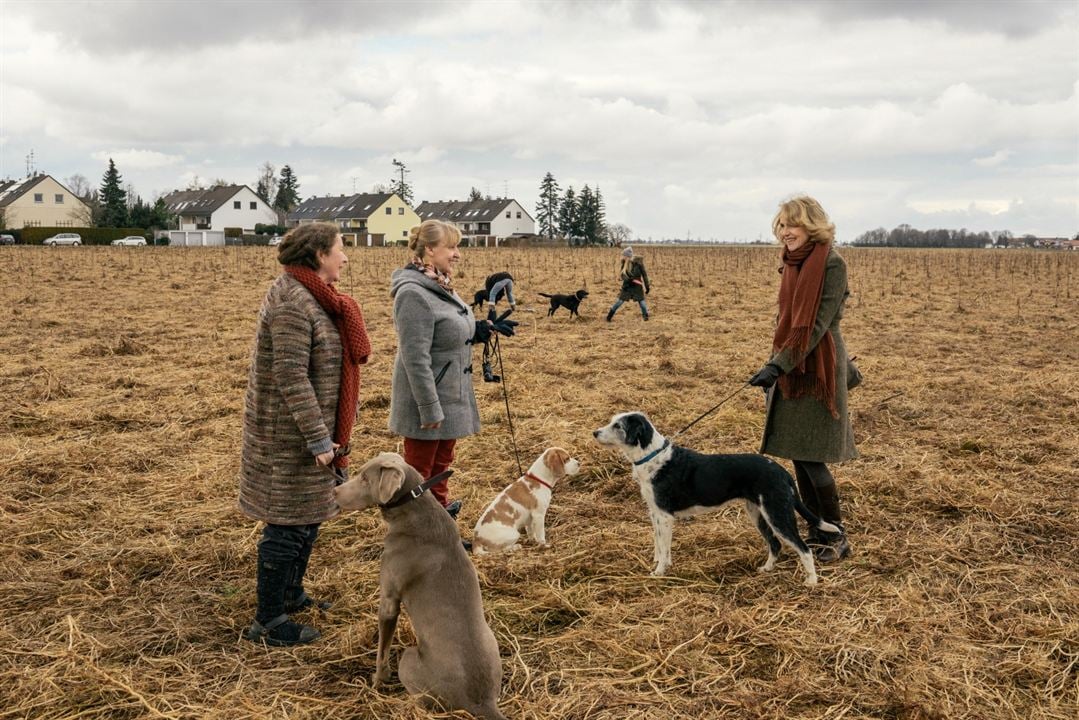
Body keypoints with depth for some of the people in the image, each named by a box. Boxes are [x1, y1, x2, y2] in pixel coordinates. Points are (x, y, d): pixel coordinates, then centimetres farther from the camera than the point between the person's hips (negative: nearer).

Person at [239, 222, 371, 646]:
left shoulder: (313, 296, 10)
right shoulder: (292, 304, -22)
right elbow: (291, 377, -26)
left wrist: (326, 432, 21)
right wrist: (318, 439, -24)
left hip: (313, 428, 10)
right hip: (291, 436, -10)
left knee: (310, 515, 21)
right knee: (288, 524, -2)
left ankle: (291, 595, 38)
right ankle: (268, 622, 10)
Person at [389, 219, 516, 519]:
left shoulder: (440, 285, 6)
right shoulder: (414, 294, -23)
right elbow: (415, 359, -25)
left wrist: (484, 328, 2)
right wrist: (429, 409, -23)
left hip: (451, 396, 9)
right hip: (429, 399, -9)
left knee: (441, 465, 20)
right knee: (419, 471, 5)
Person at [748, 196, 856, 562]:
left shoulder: (831, 264, -14)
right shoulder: (792, 264, 11)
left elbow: (818, 324, -20)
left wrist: (777, 365, -25)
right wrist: (774, 367, 20)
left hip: (817, 368, -8)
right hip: (790, 367, 8)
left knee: (810, 456, -6)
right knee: (797, 454, 10)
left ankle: (837, 537, 8)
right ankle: (817, 532, 21)